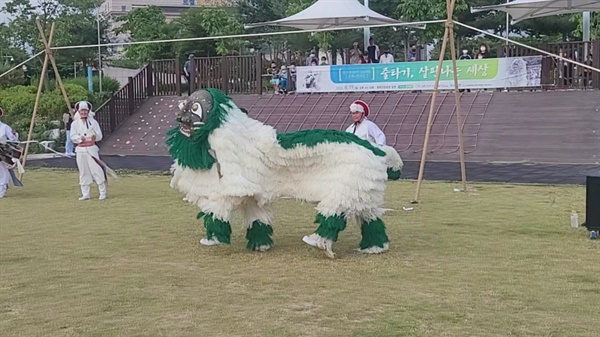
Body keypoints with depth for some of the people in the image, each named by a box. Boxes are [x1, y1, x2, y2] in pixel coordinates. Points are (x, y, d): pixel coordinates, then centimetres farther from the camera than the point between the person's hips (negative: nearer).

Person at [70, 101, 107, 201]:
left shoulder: (93, 122, 4)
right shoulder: (75, 123, 5)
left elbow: (99, 136, -1)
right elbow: (72, 136, -2)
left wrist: (95, 137, -23)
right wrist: (80, 138, -21)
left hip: (91, 149, -2)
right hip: (80, 150, 2)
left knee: (97, 170, -6)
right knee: (83, 172, 6)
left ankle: (103, 193, 1)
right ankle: (85, 194, 13)